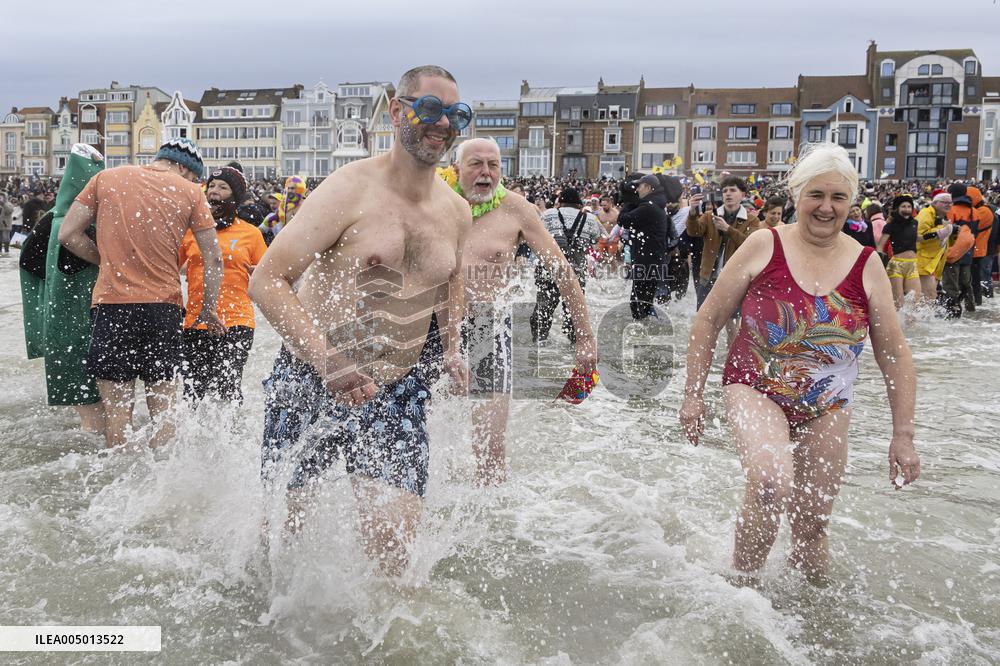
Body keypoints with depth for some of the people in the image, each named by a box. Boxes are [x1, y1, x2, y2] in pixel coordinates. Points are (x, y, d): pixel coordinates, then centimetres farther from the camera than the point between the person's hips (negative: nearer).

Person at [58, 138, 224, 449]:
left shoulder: (106, 178, 8)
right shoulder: (190, 191, 5)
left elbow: (67, 235, 7)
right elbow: (214, 259, 5)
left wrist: (109, 262, 17)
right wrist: (209, 309, 15)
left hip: (111, 302, 1)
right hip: (164, 305, 0)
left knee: (117, 409, 5)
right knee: (163, 409, 8)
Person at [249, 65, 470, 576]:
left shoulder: (457, 213, 5)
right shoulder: (351, 189, -14)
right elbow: (266, 281, -18)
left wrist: (451, 346, 11)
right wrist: (327, 361, -29)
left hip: (397, 391, 4)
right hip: (309, 381, -3)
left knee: (393, 539, -7)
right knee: (279, 521, 13)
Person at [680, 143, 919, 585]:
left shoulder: (866, 265, -2)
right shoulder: (764, 247, -8)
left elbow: (894, 353, 3)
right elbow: (708, 319, -2)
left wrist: (903, 436, 1)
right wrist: (693, 396, -3)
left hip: (826, 409, 3)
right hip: (755, 390, -3)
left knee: (811, 528, 10)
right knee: (771, 483, -31)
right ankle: (742, 584, -8)